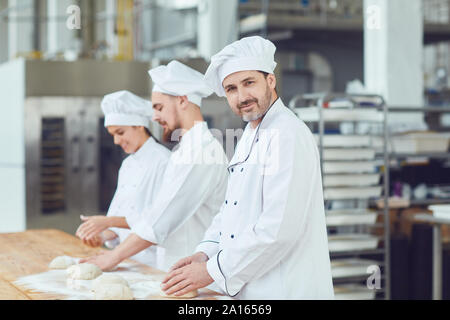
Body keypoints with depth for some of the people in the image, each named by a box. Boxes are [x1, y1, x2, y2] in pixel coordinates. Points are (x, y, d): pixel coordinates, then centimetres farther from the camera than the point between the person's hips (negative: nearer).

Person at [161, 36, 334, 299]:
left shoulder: (288, 135, -18)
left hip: (286, 289, -9)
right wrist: (205, 252, 2)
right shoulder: (250, 136, 14)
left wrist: (212, 271, -18)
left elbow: (280, 227, -25)